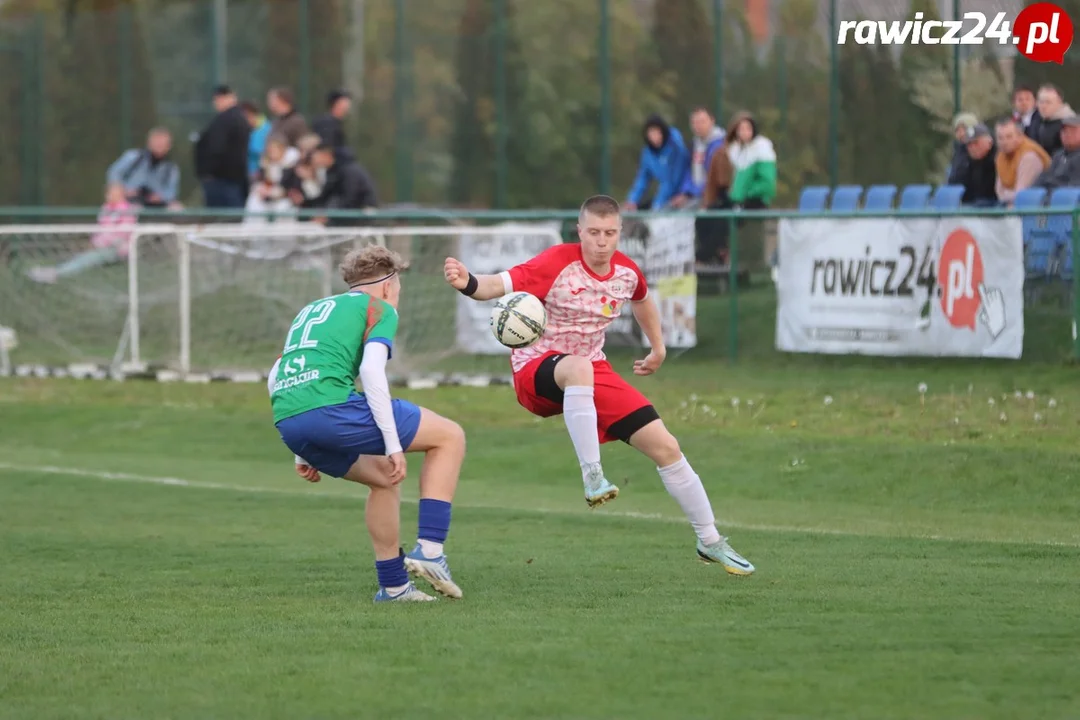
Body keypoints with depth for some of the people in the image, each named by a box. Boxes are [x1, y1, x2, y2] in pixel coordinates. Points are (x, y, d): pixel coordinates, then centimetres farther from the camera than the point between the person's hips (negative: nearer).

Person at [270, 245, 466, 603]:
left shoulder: (311, 310, 32)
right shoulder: (379, 308, 11)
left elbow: (275, 377, 30)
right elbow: (372, 369, -7)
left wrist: (302, 452, 35)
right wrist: (394, 445, -8)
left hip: (287, 423, 7)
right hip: (330, 407, -7)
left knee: (384, 476, 30)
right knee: (450, 437, 8)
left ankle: (393, 584, 26)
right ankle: (429, 550, -2)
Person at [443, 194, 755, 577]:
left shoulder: (626, 272, -2)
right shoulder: (557, 264, -21)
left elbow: (641, 300, 24)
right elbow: (500, 285, -35)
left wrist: (658, 347, 30)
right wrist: (468, 283, -55)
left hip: (593, 371, 6)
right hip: (536, 372, -6)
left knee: (665, 447, 0)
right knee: (578, 367, -44)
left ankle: (710, 542, 17)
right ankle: (592, 477, -42)